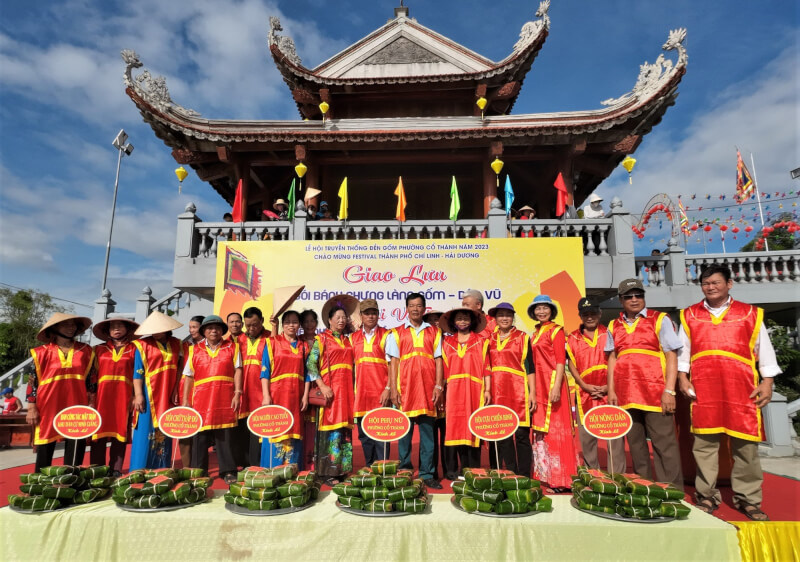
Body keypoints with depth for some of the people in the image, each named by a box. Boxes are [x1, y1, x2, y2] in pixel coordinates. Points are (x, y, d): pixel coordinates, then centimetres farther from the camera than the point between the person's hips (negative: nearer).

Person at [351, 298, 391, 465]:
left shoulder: (386, 335, 3)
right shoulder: (353, 338, 14)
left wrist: (388, 388, -13)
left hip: (380, 392, -3)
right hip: (361, 392, 4)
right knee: (364, 434, 8)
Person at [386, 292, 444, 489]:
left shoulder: (434, 332, 12)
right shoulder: (397, 333, 9)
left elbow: (438, 360, 8)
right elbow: (393, 361, 4)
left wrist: (438, 386, -2)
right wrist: (393, 388, -4)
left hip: (428, 389, 1)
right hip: (405, 388, -1)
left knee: (427, 432, 3)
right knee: (404, 432, 5)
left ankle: (427, 474, 12)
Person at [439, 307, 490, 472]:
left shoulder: (481, 342, 11)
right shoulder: (447, 342, 15)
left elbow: (486, 368, 6)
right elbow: (444, 369, 11)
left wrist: (487, 390, -1)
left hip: (474, 391, -1)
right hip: (453, 391, 1)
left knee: (472, 428, -3)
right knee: (453, 428, -2)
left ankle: (473, 469, 6)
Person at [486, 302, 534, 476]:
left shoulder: (522, 337, 6)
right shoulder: (490, 339, 14)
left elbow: (529, 366, 2)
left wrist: (532, 392, -4)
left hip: (518, 391, -3)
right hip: (497, 393, 3)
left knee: (521, 433, -4)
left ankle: (524, 475, 7)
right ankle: (510, 473, 17)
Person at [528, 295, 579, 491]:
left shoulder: (556, 330, -3)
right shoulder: (535, 334, 17)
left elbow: (561, 360, -11)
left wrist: (556, 386, -20)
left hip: (552, 383, -7)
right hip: (538, 385, 7)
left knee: (555, 428, -5)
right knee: (540, 428, 10)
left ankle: (559, 478, 3)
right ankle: (544, 475, 20)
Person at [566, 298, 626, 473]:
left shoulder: (608, 334, 6)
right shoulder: (573, 338, 9)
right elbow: (571, 364, 5)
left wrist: (610, 387, -9)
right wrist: (585, 386, -7)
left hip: (609, 391, -1)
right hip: (585, 394, 2)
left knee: (614, 436, -2)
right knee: (586, 437, 7)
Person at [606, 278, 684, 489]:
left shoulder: (660, 320, 3)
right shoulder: (614, 326, 13)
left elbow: (672, 356, -3)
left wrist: (669, 390, -11)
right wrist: (611, 391, 5)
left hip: (655, 392, -4)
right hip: (625, 394, 4)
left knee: (664, 445, -2)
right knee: (635, 444, 11)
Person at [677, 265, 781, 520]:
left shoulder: (750, 314, 10)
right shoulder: (690, 316, 12)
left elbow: (764, 350, 9)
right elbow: (682, 349, 12)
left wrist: (767, 382, 2)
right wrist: (682, 378, 3)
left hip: (741, 388, 0)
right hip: (703, 388, 1)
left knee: (745, 443, 2)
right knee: (704, 442, 2)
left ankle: (747, 499, 15)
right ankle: (707, 496, 12)